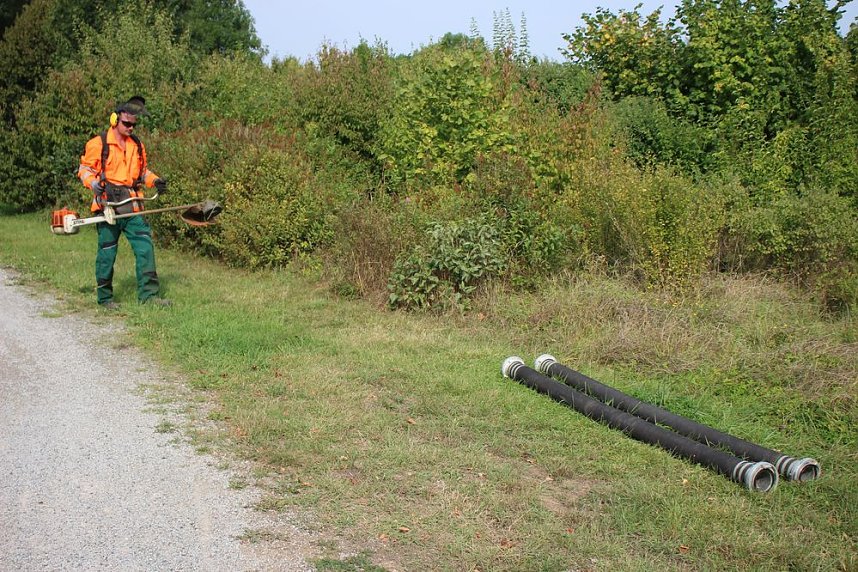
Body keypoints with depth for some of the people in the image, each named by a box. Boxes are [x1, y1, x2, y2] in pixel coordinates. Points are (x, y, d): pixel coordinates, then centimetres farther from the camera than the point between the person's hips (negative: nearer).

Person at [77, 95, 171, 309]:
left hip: (132, 207, 5)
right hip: (108, 205, -5)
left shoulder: (137, 145, 15)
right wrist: (95, 184, -19)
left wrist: (155, 180, 6)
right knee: (107, 252, 2)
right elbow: (84, 169, 0)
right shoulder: (98, 144, -2)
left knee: (145, 247, -4)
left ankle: (148, 294, -1)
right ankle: (105, 297, 13)